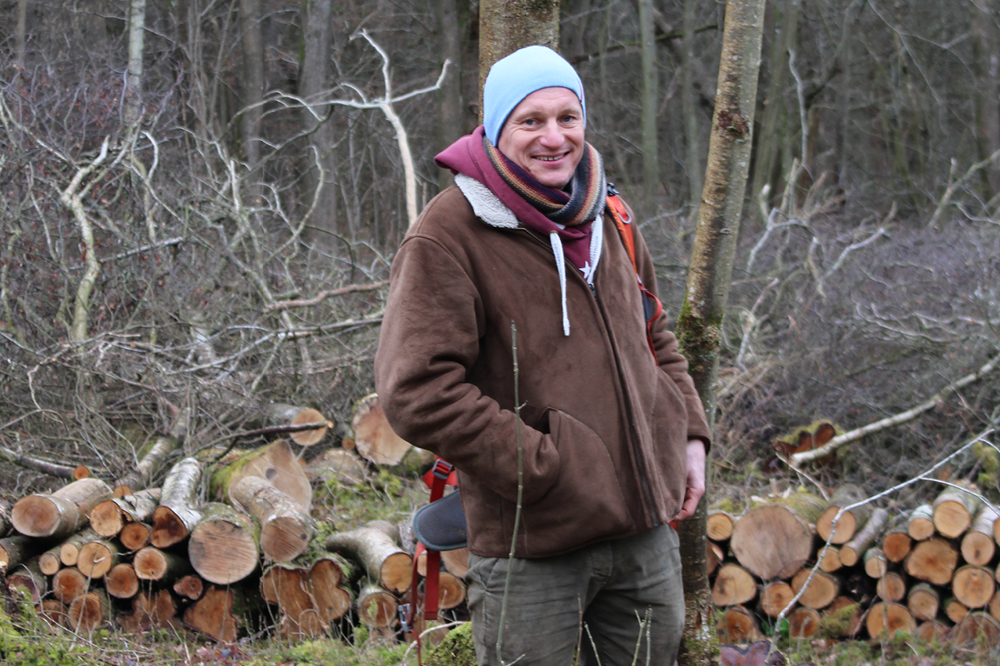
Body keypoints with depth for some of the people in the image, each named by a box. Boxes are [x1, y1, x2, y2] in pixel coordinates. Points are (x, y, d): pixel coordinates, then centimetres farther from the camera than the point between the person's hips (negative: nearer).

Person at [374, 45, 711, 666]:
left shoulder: (605, 218, 10)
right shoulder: (447, 235, -12)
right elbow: (415, 392, -20)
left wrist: (688, 435, 11)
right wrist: (543, 469, -19)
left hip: (645, 534, 7)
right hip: (531, 552, -6)